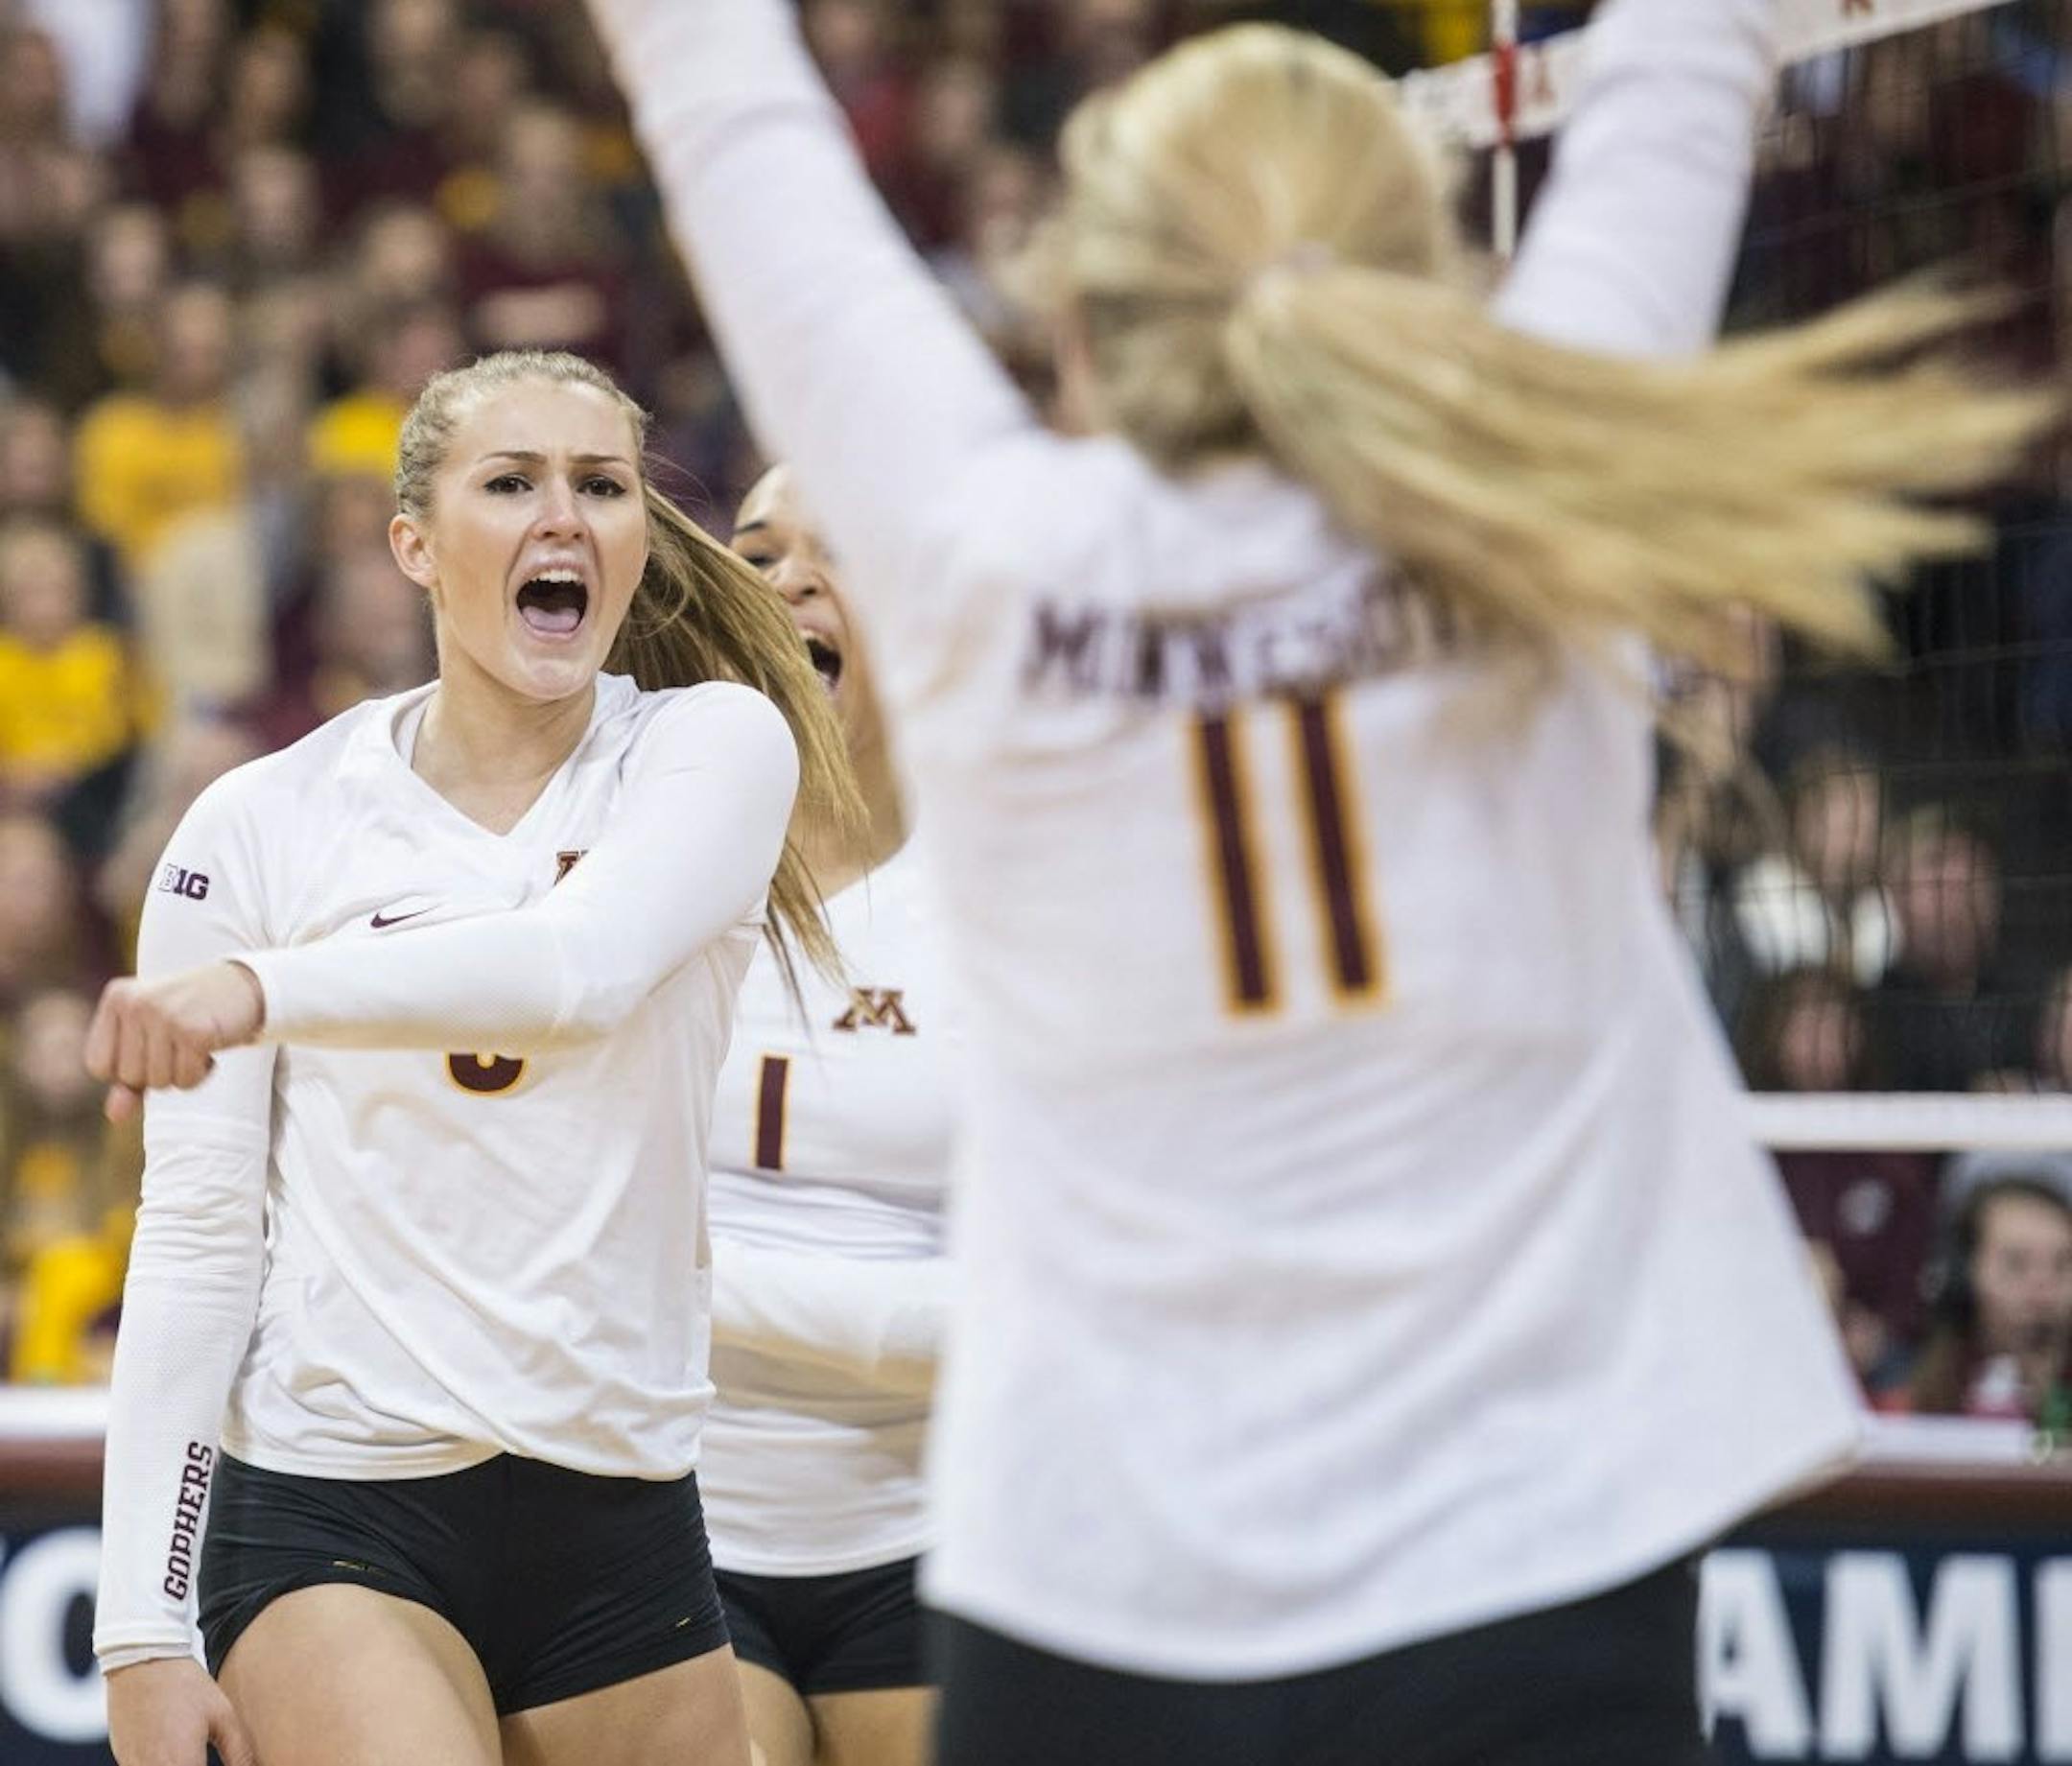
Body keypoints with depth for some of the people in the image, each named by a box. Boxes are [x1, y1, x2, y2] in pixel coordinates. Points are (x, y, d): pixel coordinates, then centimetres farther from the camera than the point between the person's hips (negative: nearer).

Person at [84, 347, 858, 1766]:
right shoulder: (261, 825, 1)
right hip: (329, 1515, -2)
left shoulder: (715, 742, 1)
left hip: (623, 1516, 2)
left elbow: (582, 967, -20)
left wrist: (258, 992, -36)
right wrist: (141, 1626, -7)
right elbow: (194, 1235, 1)